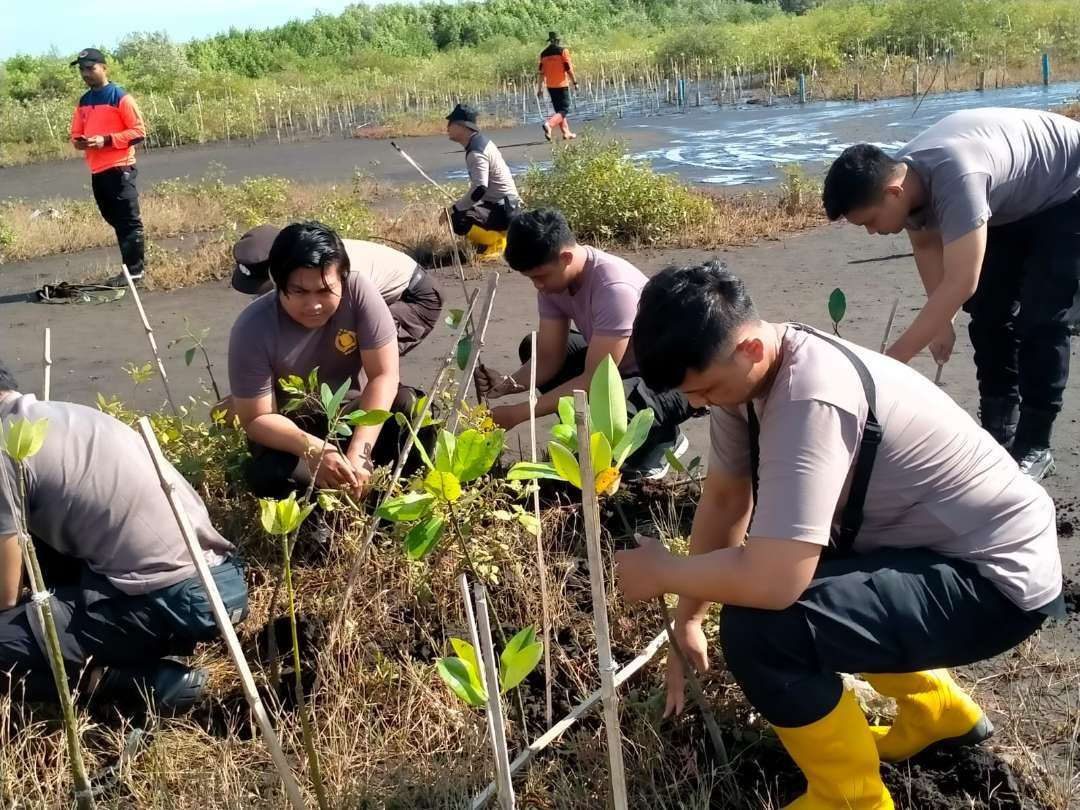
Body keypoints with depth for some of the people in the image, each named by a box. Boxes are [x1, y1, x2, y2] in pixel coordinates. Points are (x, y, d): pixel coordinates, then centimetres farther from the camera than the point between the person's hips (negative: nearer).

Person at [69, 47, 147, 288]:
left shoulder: (120, 97, -7)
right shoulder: (84, 101, 16)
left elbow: (139, 132, -10)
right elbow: (76, 134, 21)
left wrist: (106, 140, -18)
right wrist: (79, 141, -3)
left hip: (120, 168, -8)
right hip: (97, 172, 8)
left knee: (129, 221, -4)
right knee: (116, 221, 10)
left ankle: (134, 270, -1)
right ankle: (129, 268, 16)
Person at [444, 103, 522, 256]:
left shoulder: (476, 152, -20)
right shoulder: (482, 140, 10)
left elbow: (479, 189, -30)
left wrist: (453, 209, -24)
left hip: (502, 210, -10)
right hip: (506, 204, 10)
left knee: (457, 220, -24)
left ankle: (497, 241, -9)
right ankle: (502, 233, 16)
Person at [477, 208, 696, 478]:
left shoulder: (614, 288, -35)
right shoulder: (553, 277, -10)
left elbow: (594, 380, -31)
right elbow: (549, 357, -6)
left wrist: (519, 413, -30)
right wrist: (507, 384, -26)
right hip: (619, 363, 8)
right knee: (531, 348, 1)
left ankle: (663, 438, -1)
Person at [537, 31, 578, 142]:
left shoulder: (544, 54, 6)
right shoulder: (563, 51, -8)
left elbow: (542, 72, 6)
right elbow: (569, 68, -11)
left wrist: (540, 89, 9)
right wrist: (575, 82, -2)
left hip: (550, 86, 6)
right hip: (562, 85, -5)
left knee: (558, 109, 15)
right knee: (564, 110, -3)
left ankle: (566, 133, 16)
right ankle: (549, 124, -26)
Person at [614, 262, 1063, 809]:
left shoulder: (812, 400, -33)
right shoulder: (744, 366, -6)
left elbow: (770, 582, -38)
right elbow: (724, 498, 6)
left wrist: (662, 573, -20)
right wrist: (687, 619, 4)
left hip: (996, 577, -10)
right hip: (931, 545, 10)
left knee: (760, 627, -27)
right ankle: (937, 711, 32)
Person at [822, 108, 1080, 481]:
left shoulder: (956, 176, -44)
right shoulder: (904, 175, -17)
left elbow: (961, 283, -47)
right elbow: (926, 244, 1)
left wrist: (892, 360, -46)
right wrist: (941, 321, -5)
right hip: (1014, 203, 8)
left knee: (1040, 321, -13)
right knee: (989, 312, 4)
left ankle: (1033, 446, -2)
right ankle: (998, 432, 13)